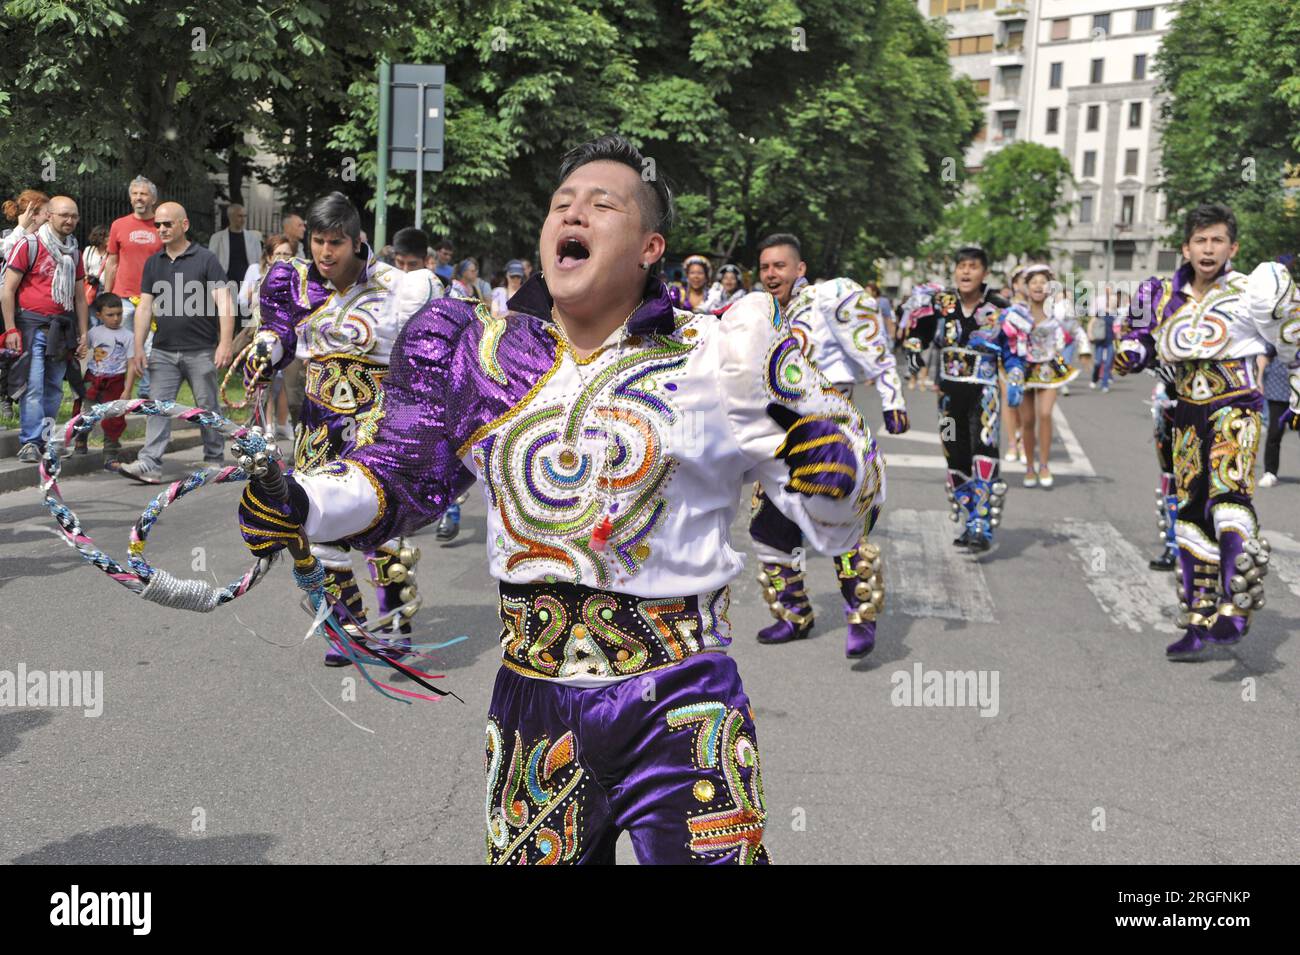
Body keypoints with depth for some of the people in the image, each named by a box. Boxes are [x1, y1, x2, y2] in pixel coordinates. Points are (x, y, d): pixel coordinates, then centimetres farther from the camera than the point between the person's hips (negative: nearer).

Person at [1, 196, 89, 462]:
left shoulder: (74, 252, 15)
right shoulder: (28, 245, -3)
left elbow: (79, 296, 20)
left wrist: (83, 334, 14)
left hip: (62, 329, 5)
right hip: (32, 325, -5)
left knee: (54, 388, 7)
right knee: (33, 386, -11)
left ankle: (47, 439, 15)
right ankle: (30, 442, -9)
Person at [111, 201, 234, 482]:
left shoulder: (205, 259, -3)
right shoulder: (153, 263, 11)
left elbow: (224, 303, -10)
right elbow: (145, 307, 11)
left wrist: (226, 343, -20)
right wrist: (138, 348, 4)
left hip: (201, 351, -4)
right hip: (163, 351, 4)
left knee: (207, 407, 6)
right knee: (158, 407, -3)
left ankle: (214, 459, 20)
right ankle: (149, 465, -7)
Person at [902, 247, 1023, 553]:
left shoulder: (999, 309, -2)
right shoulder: (940, 303, 3)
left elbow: (1012, 352, 4)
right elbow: (918, 334, 16)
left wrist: (1015, 383, -8)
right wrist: (914, 349, -4)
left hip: (984, 392, -3)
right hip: (949, 391, 4)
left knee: (984, 457, -19)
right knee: (956, 459, 8)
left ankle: (983, 529, -17)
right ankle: (970, 524, 22)